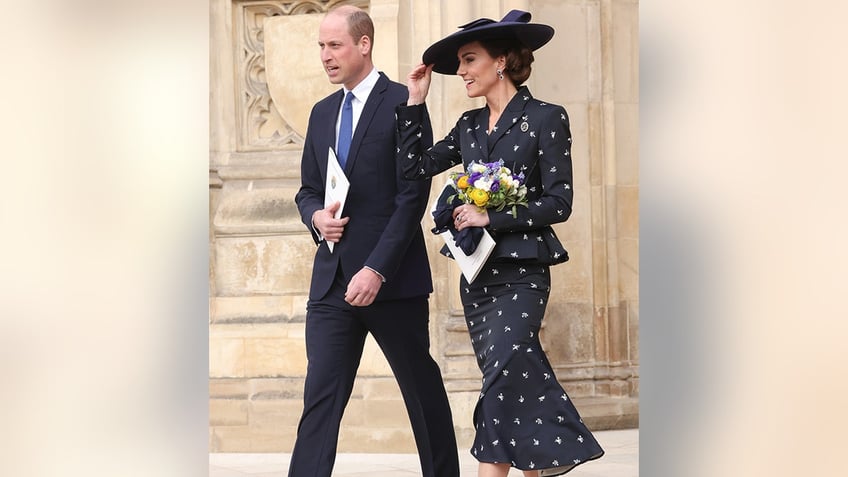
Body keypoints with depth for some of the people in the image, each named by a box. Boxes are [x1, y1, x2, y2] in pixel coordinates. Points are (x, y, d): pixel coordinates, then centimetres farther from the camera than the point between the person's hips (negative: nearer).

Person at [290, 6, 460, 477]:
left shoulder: (403, 104, -6)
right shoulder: (323, 112, 14)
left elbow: (413, 195, -12)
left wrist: (376, 269, -18)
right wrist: (317, 216, -5)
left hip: (392, 278, -5)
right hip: (332, 278, 5)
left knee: (422, 386, 7)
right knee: (321, 394, -2)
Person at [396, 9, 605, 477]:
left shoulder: (545, 119, -6)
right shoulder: (469, 126, 13)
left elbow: (559, 202, -11)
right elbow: (416, 166, 5)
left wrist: (492, 217, -16)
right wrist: (414, 104, 3)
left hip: (520, 275, -7)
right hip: (477, 271, 7)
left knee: (502, 386, -14)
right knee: (516, 385, 9)